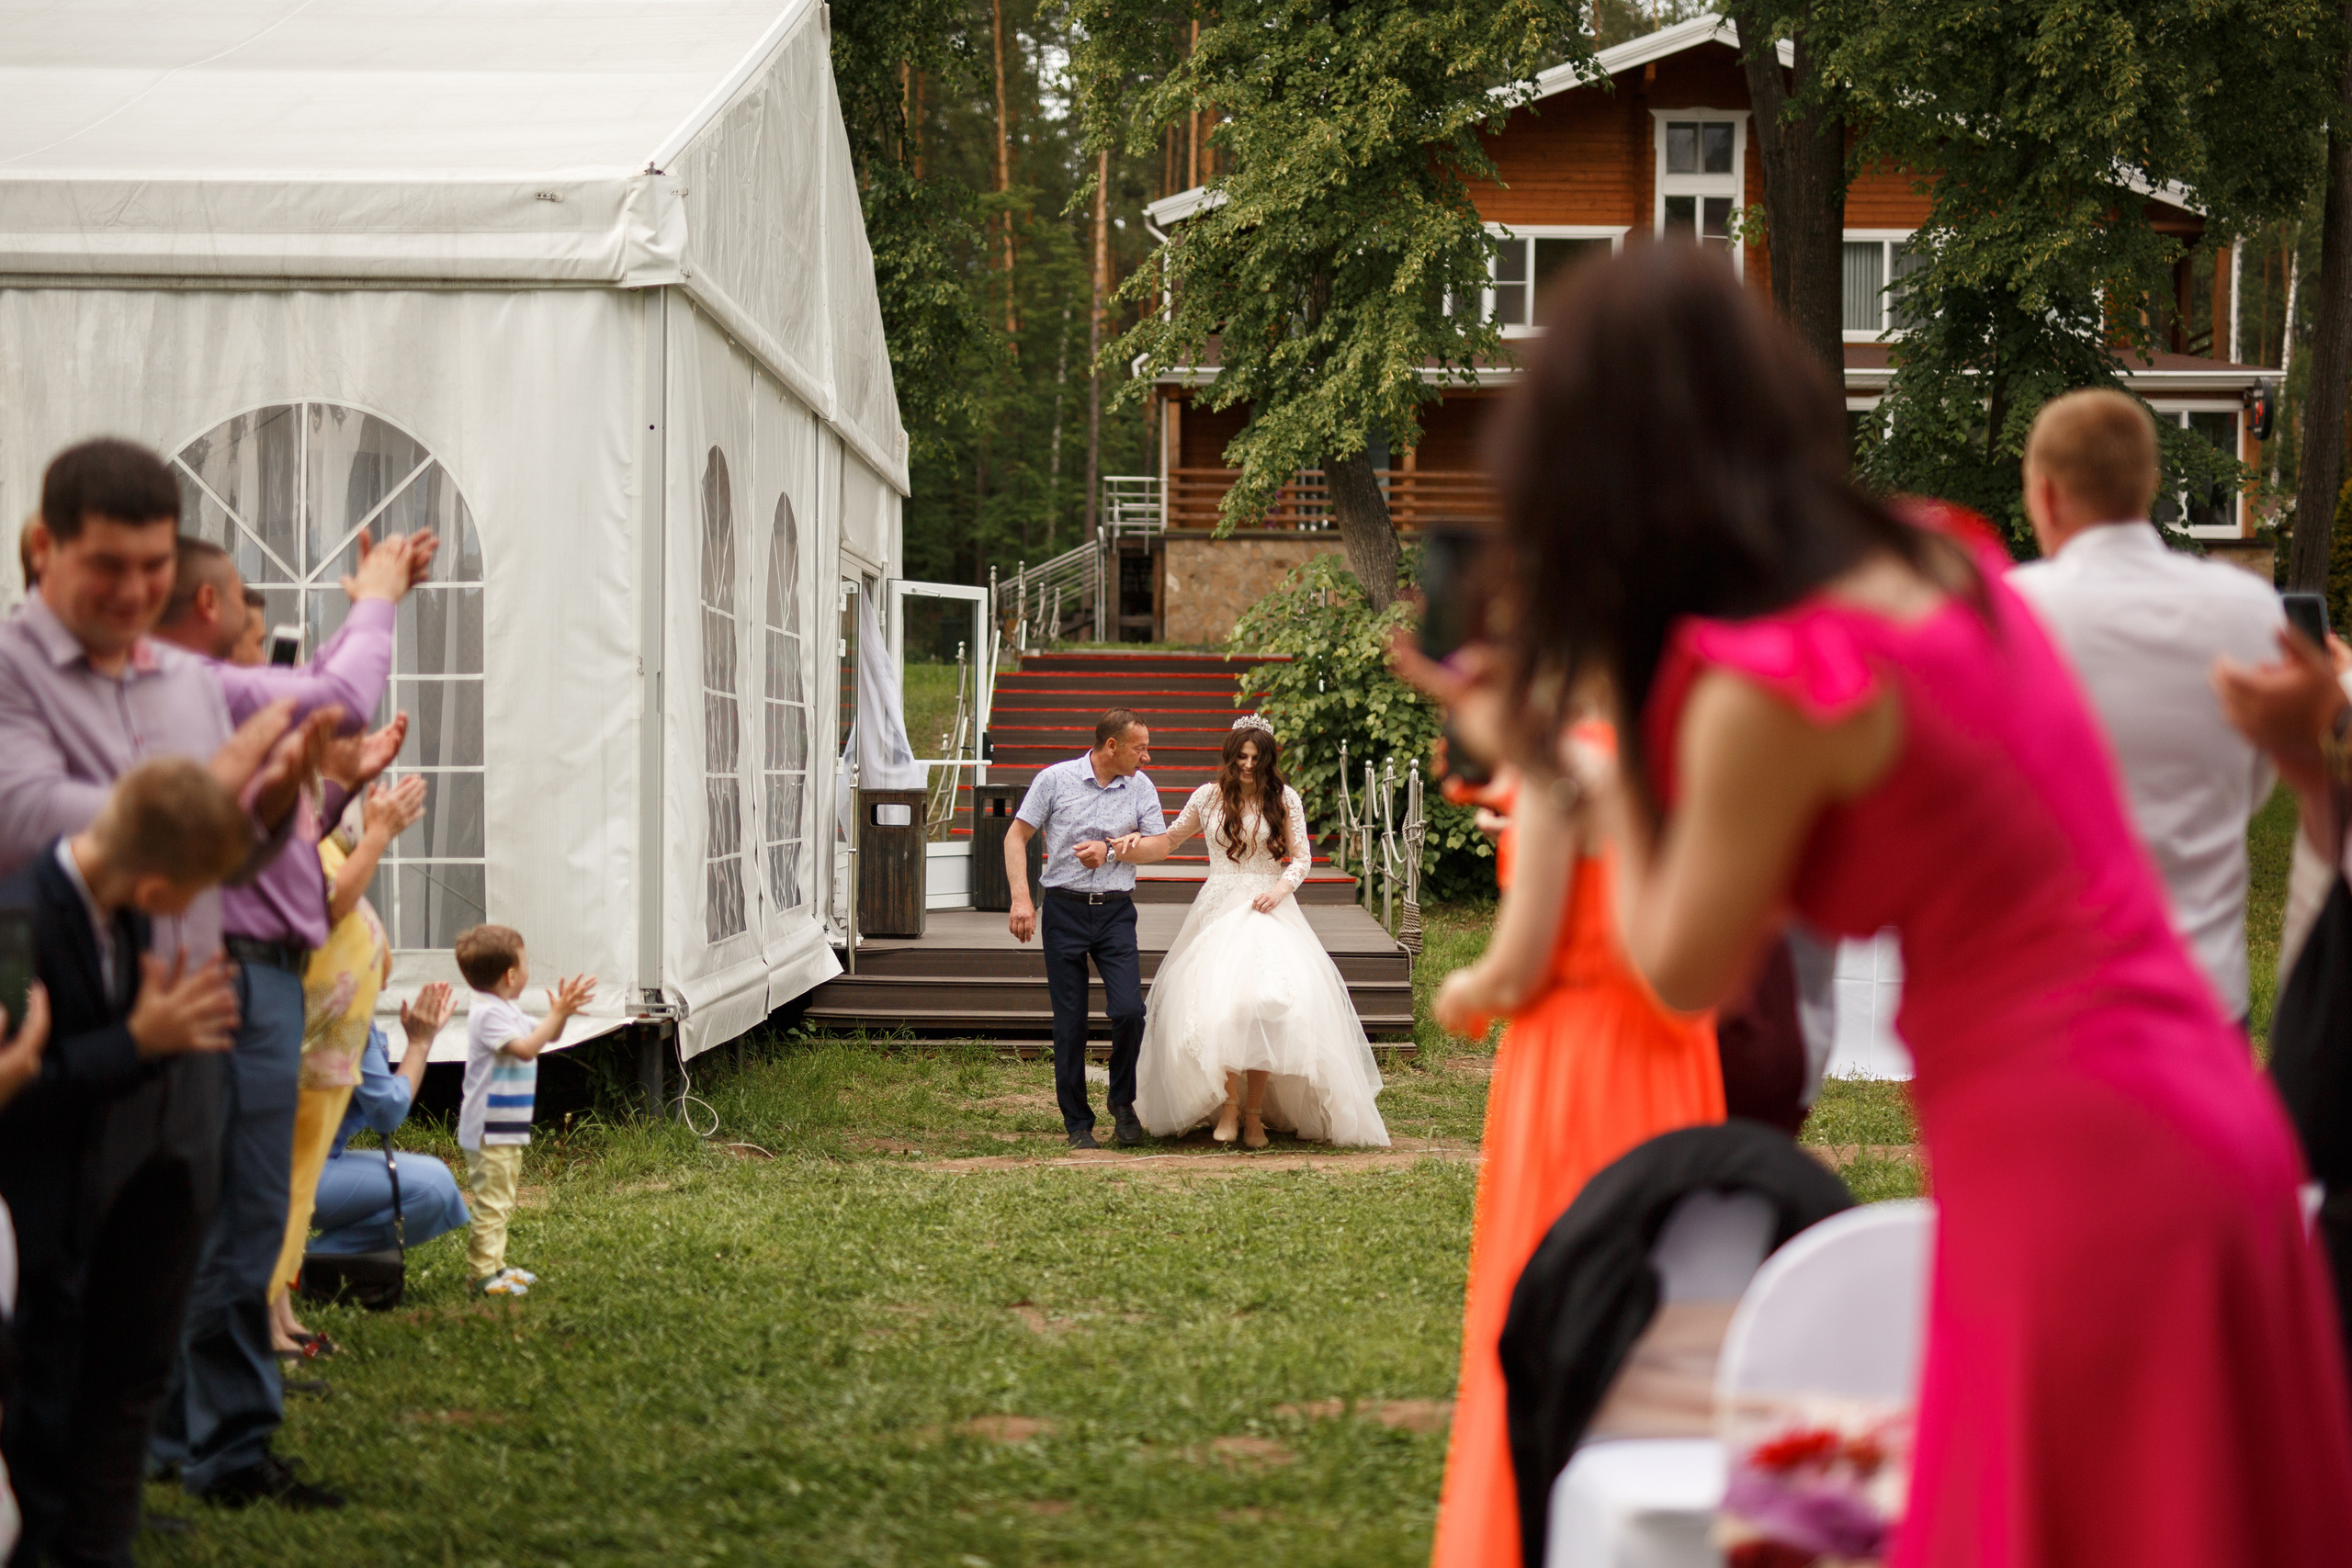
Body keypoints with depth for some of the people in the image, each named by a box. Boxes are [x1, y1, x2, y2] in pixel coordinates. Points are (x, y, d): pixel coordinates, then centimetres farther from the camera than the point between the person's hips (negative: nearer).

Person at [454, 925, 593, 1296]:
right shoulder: (487, 1014, -19)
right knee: (492, 1202, -8)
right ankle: (482, 1273, -5)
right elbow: (526, 1048, -27)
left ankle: (493, 1265, 25)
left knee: (501, 1202, 17)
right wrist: (558, 1014, -24)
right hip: (489, 1131, -11)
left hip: (507, 1130, 11)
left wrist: (560, 1012, 3)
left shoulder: (507, 1011, 14)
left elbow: (545, 1037, 23)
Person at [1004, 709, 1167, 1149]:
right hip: (1065, 910, -2)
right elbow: (1016, 836, 0)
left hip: (1116, 912, 2)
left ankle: (1123, 1103, 11)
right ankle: (1077, 1124, 12)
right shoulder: (1055, 779, -2)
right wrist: (1021, 899, -10)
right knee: (1070, 1023, 1)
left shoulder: (1140, 787, 6)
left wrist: (1110, 850, -10)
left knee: (1129, 1010, -12)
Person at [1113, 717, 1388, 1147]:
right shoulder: (1209, 796, 9)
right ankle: (1228, 1104, -9)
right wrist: (1136, 845, 1)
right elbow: (1170, 840, 19)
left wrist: (1281, 888, -11)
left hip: (1268, 907, -1)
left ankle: (1254, 1112, -5)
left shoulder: (1285, 799, 6)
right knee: (1216, 998, -20)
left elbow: (1301, 856, 6)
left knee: (1267, 1003, -15)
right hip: (1219, 910, 1)